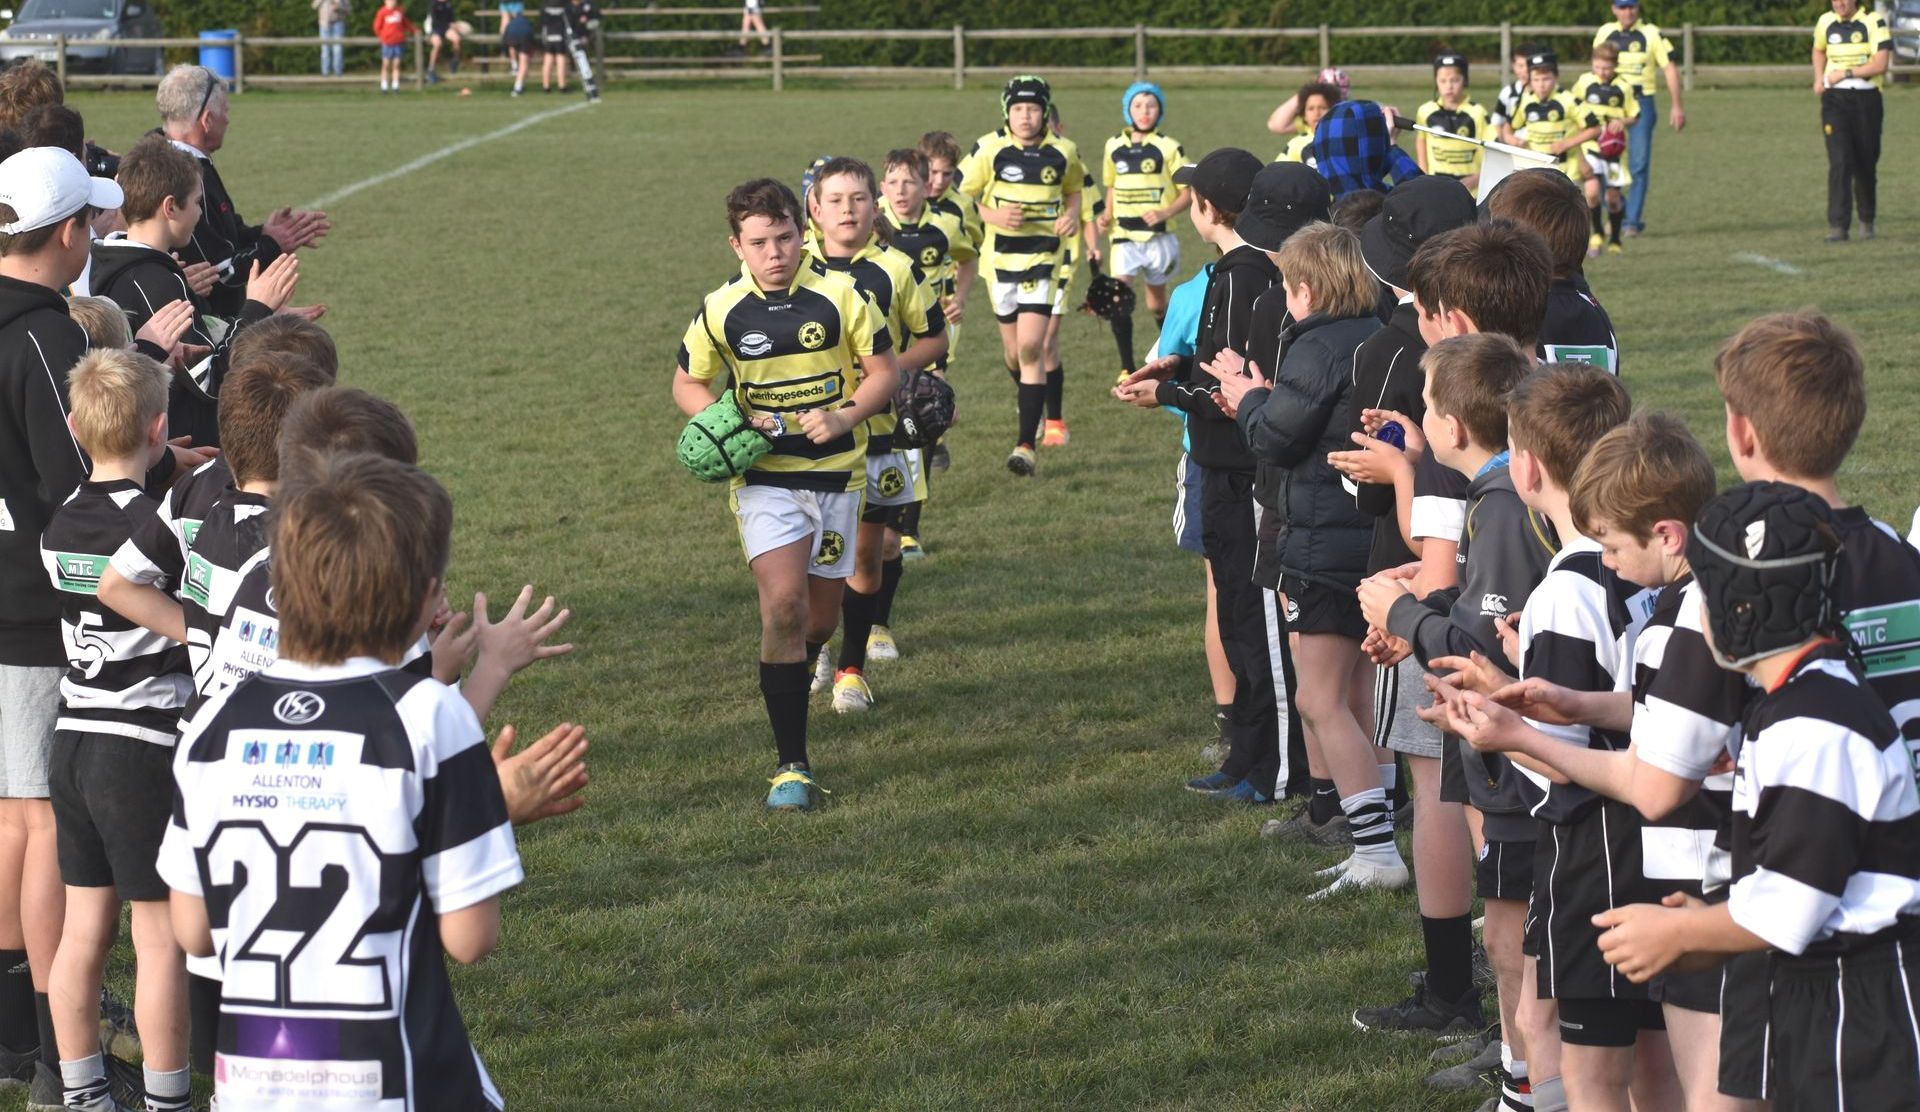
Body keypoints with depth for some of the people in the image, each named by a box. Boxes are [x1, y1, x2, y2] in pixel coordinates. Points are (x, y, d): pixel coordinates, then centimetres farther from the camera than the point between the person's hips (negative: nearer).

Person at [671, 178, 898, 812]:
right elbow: (688, 383, 9)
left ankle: (788, 680, 47)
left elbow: (885, 371, 1)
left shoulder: (840, 295, -6)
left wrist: (842, 416, -17)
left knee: (820, 618, 10)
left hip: (837, 473, 2)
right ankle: (791, 764, -14)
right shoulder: (722, 311, -5)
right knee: (783, 603, -19)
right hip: (765, 478, -1)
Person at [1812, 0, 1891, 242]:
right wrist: (1819, 78, 13)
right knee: (1839, 162, -12)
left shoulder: (1874, 22, -5)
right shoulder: (1826, 22, 7)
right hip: (1835, 100, 1)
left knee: (1866, 166, 5)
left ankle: (1867, 221, 26)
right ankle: (1838, 226, -16)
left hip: (1867, 99, -1)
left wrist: (1846, 73, -14)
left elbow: (1881, 64, -14)